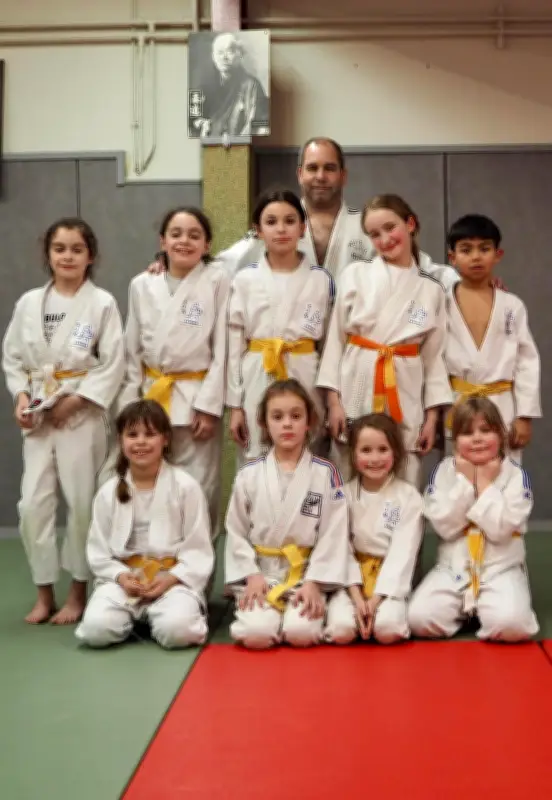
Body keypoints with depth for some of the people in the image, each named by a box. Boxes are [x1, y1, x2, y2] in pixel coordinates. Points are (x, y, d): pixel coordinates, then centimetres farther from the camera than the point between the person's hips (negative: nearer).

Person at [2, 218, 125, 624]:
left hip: (83, 415, -3)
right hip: (39, 417, 3)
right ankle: (45, 594, 17)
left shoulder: (102, 303, -4)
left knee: (82, 503, 1)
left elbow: (113, 364, -8)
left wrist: (73, 402, -13)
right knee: (34, 503, 1)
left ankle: (78, 593, 17)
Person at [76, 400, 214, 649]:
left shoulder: (186, 486, -5)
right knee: (96, 630, -25)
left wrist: (171, 578, -17)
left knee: (177, 631, -32)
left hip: (175, 578, -2)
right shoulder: (109, 492, 4)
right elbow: (98, 550, 7)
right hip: (124, 578, 2)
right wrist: (120, 576, -12)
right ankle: (133, 617, 9)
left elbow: (199, 549, -3)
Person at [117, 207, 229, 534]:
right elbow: (133, 351, 10)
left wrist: (209, 405, -11)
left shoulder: (217, 279, -3)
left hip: (198, 397, -3)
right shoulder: (142, 285, 5)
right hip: (152, 396, 3)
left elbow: (223, 348, -5)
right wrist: (128, 406, 5)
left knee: (199, 491, 0)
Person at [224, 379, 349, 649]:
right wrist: (251, 576, -8)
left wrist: (314, 582, -12)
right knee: (256, 634, -24)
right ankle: (253, 612, 10)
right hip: (260, 574, 1)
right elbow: (236, 532, 4)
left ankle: (311, 607, 9)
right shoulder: (248, 475, 0)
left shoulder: (326, 473, -2)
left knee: (301, 633, -24)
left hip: (305, 574, 0)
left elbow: (334, 534, -5)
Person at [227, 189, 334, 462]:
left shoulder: (321, 280, 4)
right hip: (257, 382, 0)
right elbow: (235, 344, 3)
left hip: (304, 381, 0)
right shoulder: (245, 280, 3)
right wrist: (235, 404, 0)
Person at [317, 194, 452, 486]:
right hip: (356, 394, -1)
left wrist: (432, 416, 2)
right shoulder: (354, 276, 2)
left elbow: (434, 356, 7)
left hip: (405, 402, 1)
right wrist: (333, 400, -5)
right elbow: (336, 339, 2)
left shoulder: (432, 289, 5)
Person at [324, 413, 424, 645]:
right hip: (352, 579, 1)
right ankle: (364, 616, 5)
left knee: (388, 628, -30)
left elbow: (402, 553, -9)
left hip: (389, 579, -1)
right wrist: (357, 597, -18)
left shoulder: (409, 497, -3)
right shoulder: (343, 495, 2)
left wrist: (376, 599, -18)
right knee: (341, 630, -27)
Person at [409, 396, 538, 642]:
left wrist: (485, 482, -15)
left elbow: (499, 529, -17)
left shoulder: (516, 476, -6)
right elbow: (445, 527, -12)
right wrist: (465, 481, -14)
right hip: (453, 568, 2)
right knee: (419, 618, -21)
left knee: (510, 624, -31)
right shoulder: (443, 472, -2)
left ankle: (481, 610, 4)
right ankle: (465, 610, 9)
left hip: (501, 569, -2)